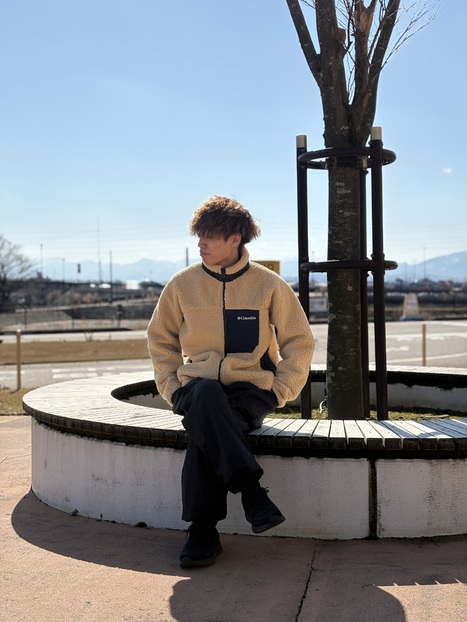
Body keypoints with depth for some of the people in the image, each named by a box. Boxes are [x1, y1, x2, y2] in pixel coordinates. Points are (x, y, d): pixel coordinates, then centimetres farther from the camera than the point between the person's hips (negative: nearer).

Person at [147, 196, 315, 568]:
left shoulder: (268, 285, 1)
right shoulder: (183, 284, 5)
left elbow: (299, 342, 7)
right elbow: (161, 340, 16)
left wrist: (280, 391, -3)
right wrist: (172, 388, 4)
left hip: (250, 389, -1)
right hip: (198, 388, 2)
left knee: (204, 430, -34)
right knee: (205, 395, -37)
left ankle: (204, 531, -27)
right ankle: (251, 490, -39)